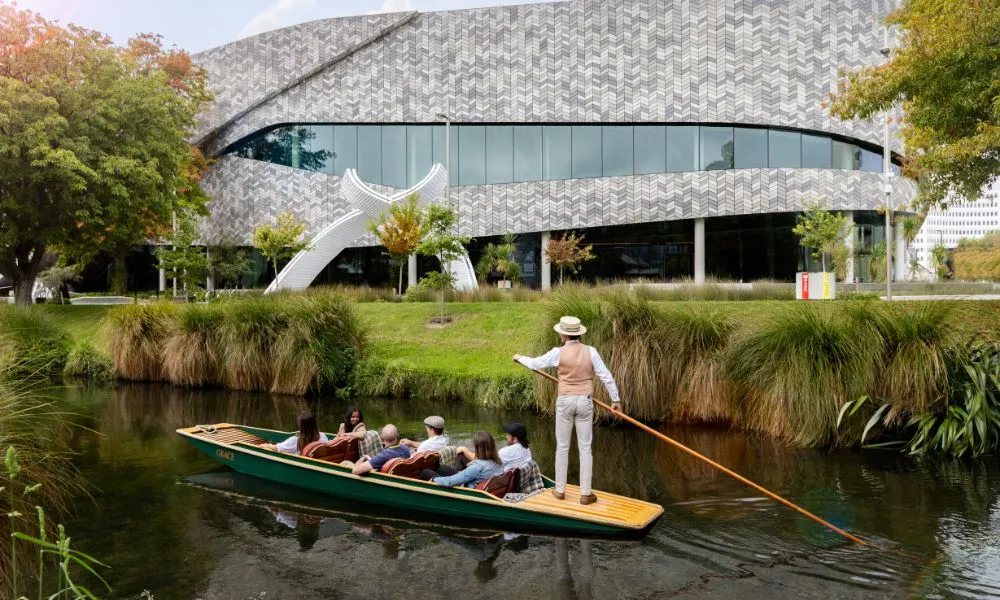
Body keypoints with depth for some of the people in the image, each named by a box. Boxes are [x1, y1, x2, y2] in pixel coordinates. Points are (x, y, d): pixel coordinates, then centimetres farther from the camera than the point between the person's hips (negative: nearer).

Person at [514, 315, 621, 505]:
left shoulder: (558, 353, -7)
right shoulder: (590, 351, -4)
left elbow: (536, 363, 7)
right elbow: (606, 377, -3)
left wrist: (520, 358, 27)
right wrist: (615, 399, 8)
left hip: (565, 401, -1)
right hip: (585, 401, 1)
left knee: (562, 447, 12)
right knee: (585, 448, 6)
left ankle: (560, 489, 21)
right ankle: (585, 493, 9)